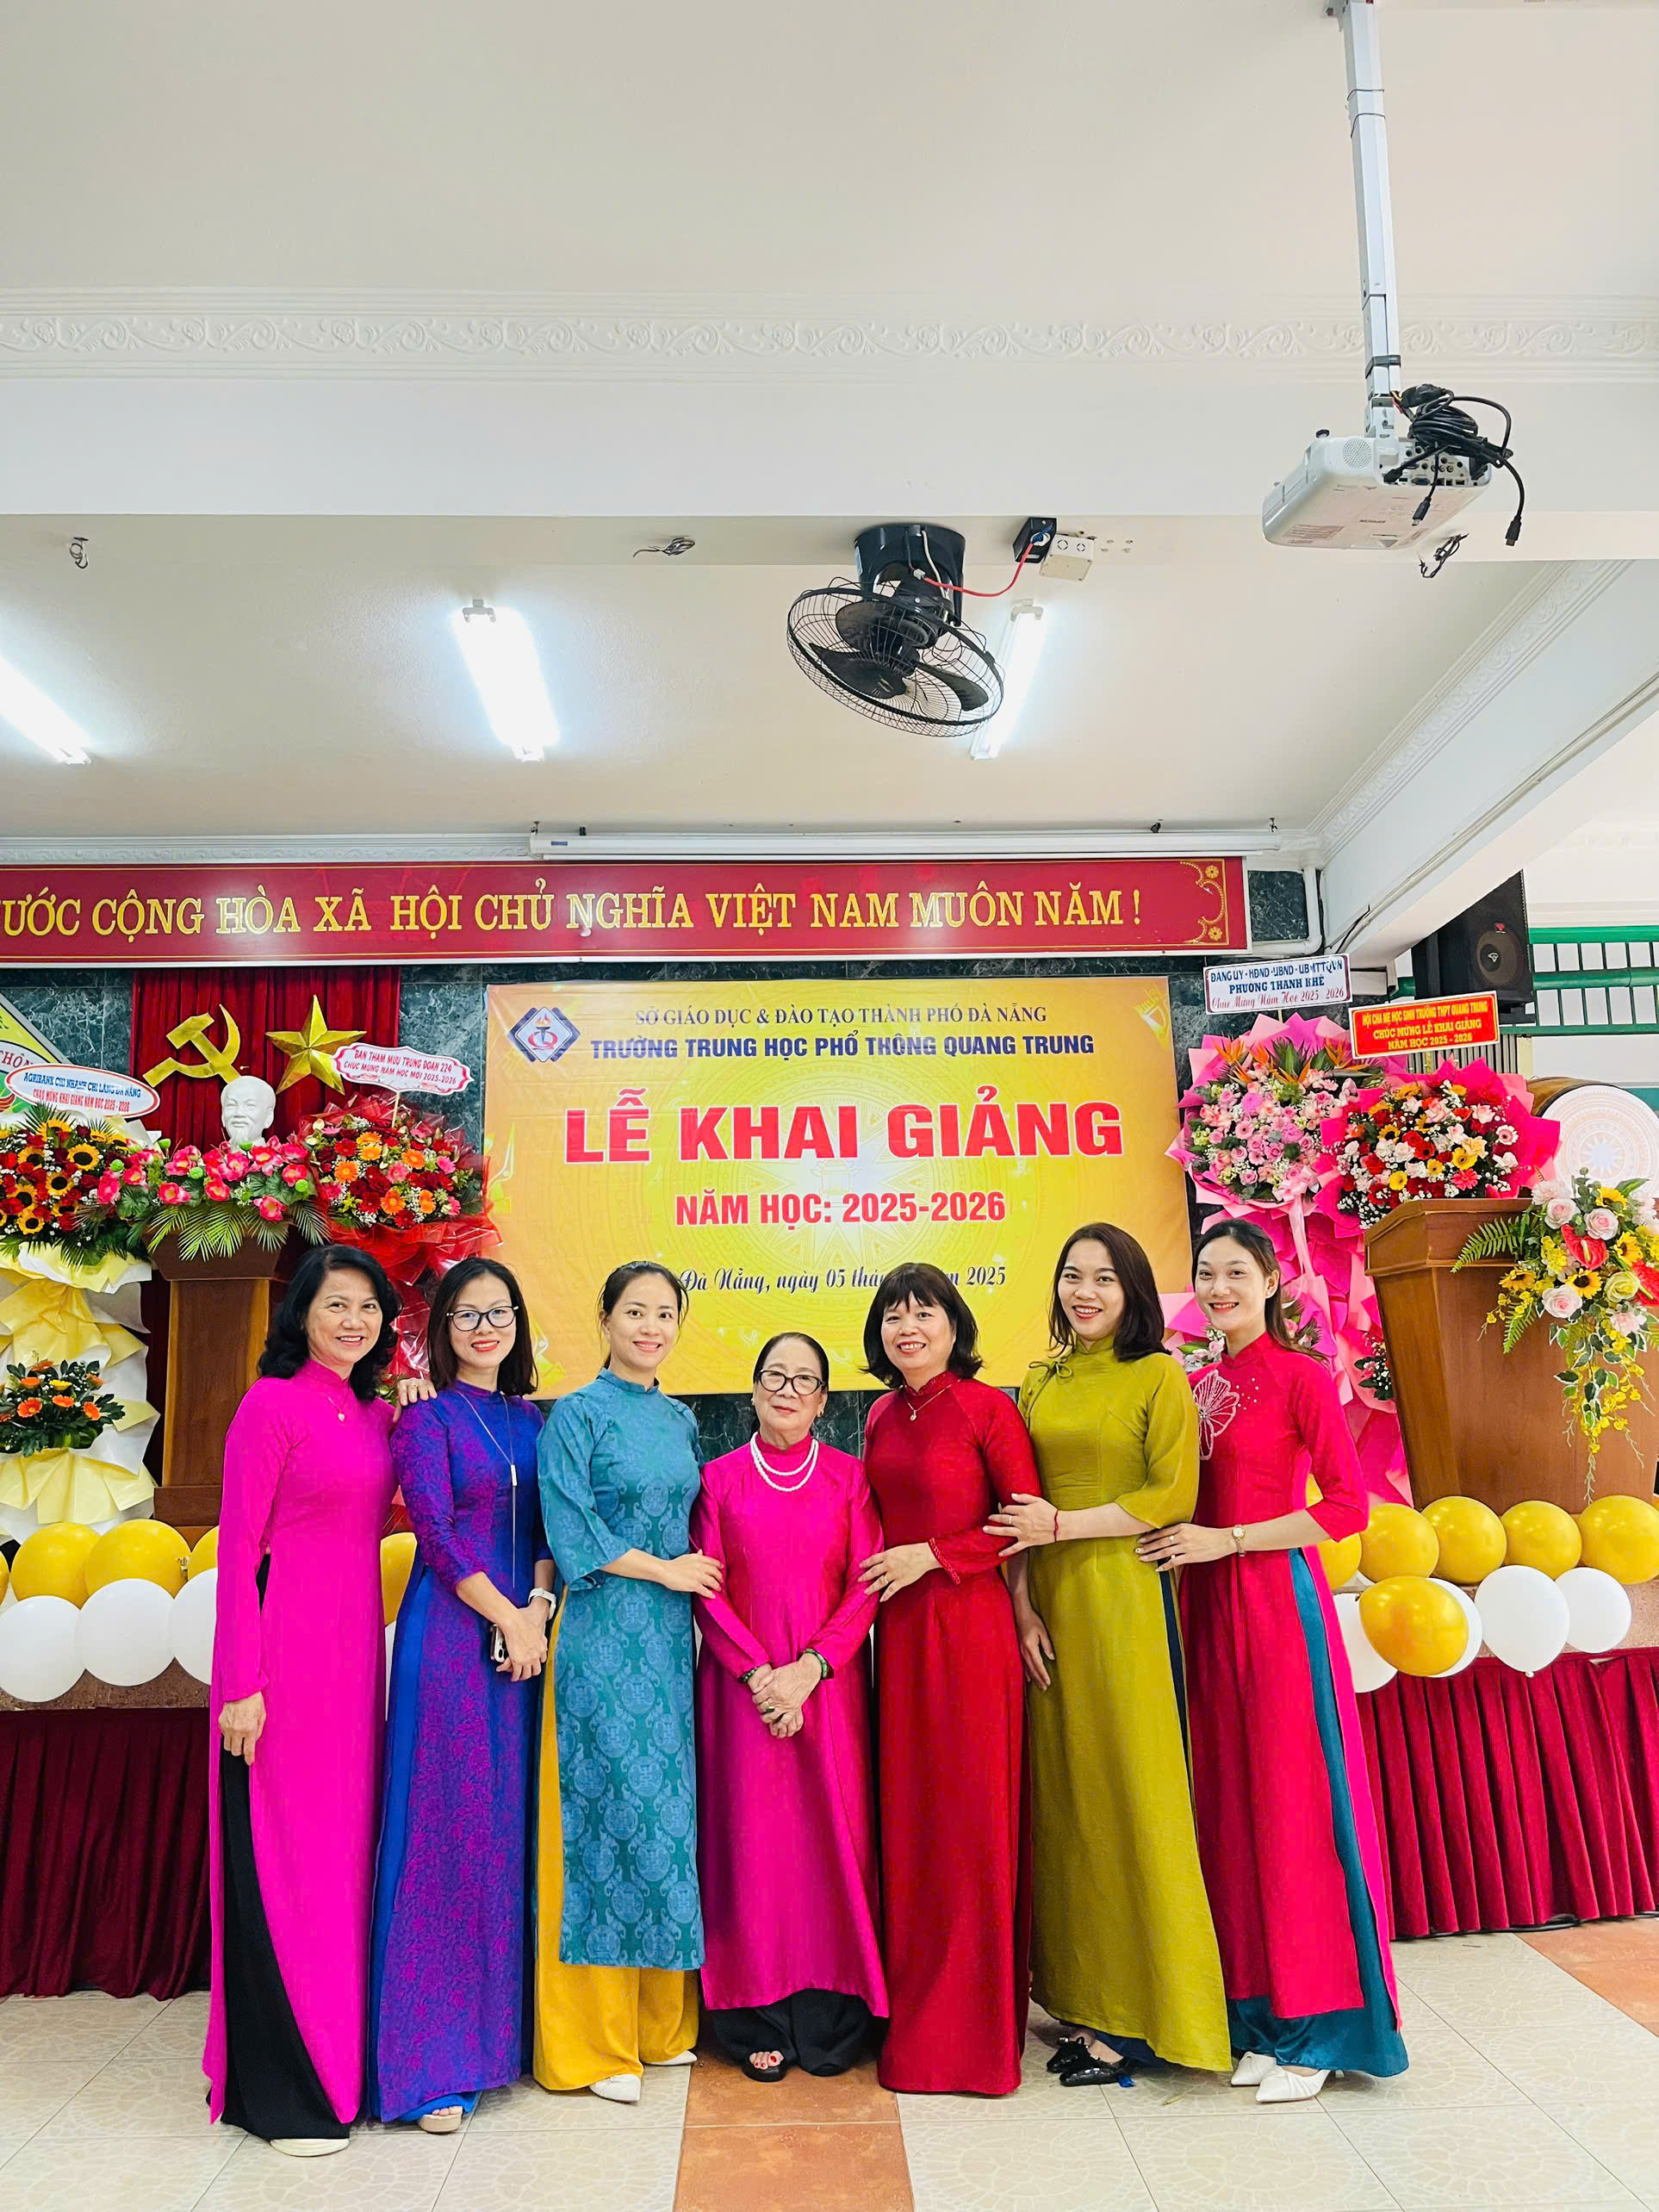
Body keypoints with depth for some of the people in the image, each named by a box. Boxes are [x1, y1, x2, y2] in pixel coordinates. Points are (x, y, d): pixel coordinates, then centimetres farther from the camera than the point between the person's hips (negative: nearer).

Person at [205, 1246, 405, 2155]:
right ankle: (280, 2086, 17)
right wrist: (242, 1685, -14)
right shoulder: (272, 1404, -10)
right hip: (285, 1647, -7)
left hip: (354, 1646, 7)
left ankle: (340, 2052, 31)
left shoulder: (376, 1416, 11)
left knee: (344, 1842, 15)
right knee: (282, 1851, 3)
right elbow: (238, 1548, -12)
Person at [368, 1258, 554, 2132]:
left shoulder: (530, 1419, 12)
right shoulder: (426, 1414, -3)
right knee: (450, 1823, -3)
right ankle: (434, 2060, 8)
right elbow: (435, 1533, -10)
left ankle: (506, 2024, 22)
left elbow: (546, 1526, 10)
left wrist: (538, 1606, -6)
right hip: (451, 1633, -5)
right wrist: (506, 1618, -11)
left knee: (514, 1821, 8)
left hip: (525, 1629, 5)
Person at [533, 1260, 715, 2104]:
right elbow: (572, 1535, -12)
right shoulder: (576, 1415, -5)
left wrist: (693, 1573, 5)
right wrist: (665, 1569, -8)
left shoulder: (681, 1420, 13)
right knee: (608, 1814, -3)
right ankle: (595, 2041, 10)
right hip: (602, 1639, -6)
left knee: (668, 1807, 9)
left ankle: (661, 2021, 22)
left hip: (670, 1638, 6)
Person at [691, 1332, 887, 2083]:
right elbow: (707, 1592, -1)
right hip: (741, 1684, 0)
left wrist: (807, 1670, -11)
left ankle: (830, 2019, 17)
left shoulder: (849, 1478, 4)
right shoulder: (718, 1479, 3)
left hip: (830, 1683, 1)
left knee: (831, 1836, 2)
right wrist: (760, 1674, -11)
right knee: (751, 1837, 2)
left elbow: (865, 1588, 0)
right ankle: (759, 2020, 16)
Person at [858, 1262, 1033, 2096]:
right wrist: (879, 1568, 7)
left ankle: (975, 2027, 18)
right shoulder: (882, 1416, 9)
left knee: (971, 1816, 2)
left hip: (967, 1623, -6)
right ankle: (915, 2013, 27)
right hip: (898, 1628, 6)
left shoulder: (987, 1407, -9)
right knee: (908, 1814, 12)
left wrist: (930, 1555, -13)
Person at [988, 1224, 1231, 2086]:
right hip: (1049, 1603, 5)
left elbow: (1173, 1495, -9)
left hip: (1124, 1597, -5)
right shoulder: (1039, 1383, 12)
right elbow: (1018, 1512, 10)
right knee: (1062, 1792, 8)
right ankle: (1083, 1995, 21)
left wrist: (1066, 1526, -12)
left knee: (1129, 1789, -1)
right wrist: (1022, 1605, -1)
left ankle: (1138, 2015, 12)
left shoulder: (1158, 1375, -2)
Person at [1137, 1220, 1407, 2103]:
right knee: (1229, 1799, 10)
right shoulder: (1195, 1386, 12)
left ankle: (1312, 2025, 14)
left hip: (1277, 1600, -6)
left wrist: (1227, 1540, -15)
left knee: (1292, 1798, 0)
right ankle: (1257, 2009, 23)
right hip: (1206, 1606, 6)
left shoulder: (1299, 1375, -7)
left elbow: (1348, 1505, -12)